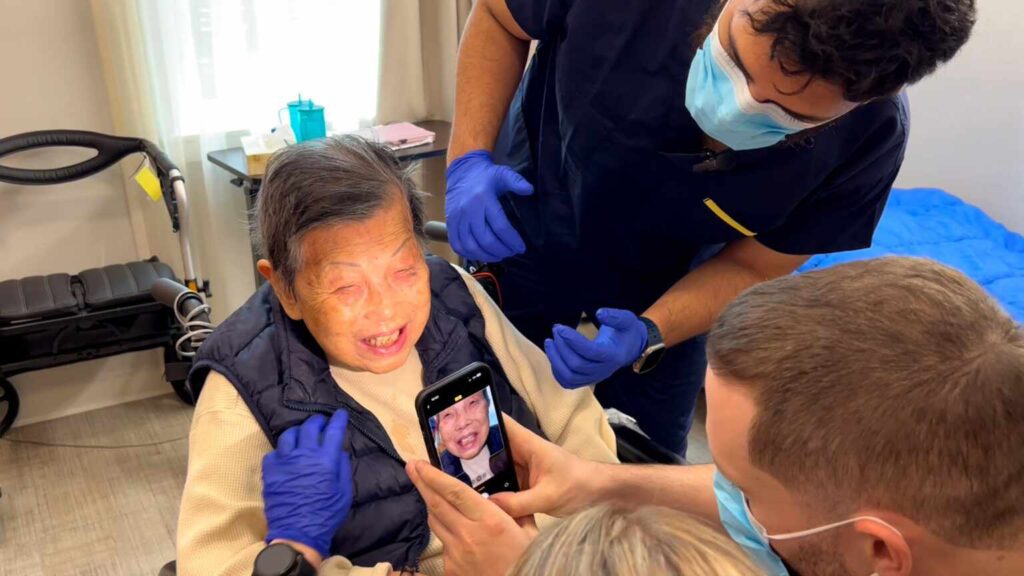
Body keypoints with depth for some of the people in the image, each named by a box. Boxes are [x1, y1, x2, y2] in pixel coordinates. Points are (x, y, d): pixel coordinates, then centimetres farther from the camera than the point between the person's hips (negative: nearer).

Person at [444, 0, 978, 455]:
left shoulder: (868, 140, -30)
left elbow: (751, 267, -15)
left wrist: (647, 336, -33)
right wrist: (468, 159, -24)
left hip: (661, 301, 0)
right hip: (512, 247, 1)